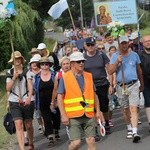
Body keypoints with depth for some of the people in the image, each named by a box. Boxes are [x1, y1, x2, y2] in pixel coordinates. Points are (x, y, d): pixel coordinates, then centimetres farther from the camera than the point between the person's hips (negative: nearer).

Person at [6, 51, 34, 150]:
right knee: (19, 124, -13)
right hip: (14, 102, 0)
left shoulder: (27, 72, 0)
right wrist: (14, 78, -13)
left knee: (28, 125, 10)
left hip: (27, 102, 0)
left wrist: (29, 98, -25)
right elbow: (8, 88, 1)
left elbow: (30, 87, -8)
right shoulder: (9, 73, 6)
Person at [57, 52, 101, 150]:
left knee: (91, 141, 0)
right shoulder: (65, 77, -1)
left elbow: (94, 94, 19)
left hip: (89, 115, 4)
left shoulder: (89, 76, 11)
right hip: (73, 116, -4)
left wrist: (98, 110, 12)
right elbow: (60, 97, -2)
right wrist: (63, 115, -9)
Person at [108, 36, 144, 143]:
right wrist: (117, 61, -17)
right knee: (126, 109, 11)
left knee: (133, 108, -13)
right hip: (121, 86, 1)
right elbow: (110, 72, -5)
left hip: (133, 85, -1)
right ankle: (129, 129, 29)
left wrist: (142, 84, 20)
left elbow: (139, 70, 16)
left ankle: (135, 132, -20)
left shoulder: (134, 55, 5)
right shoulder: (115, 56, 3)